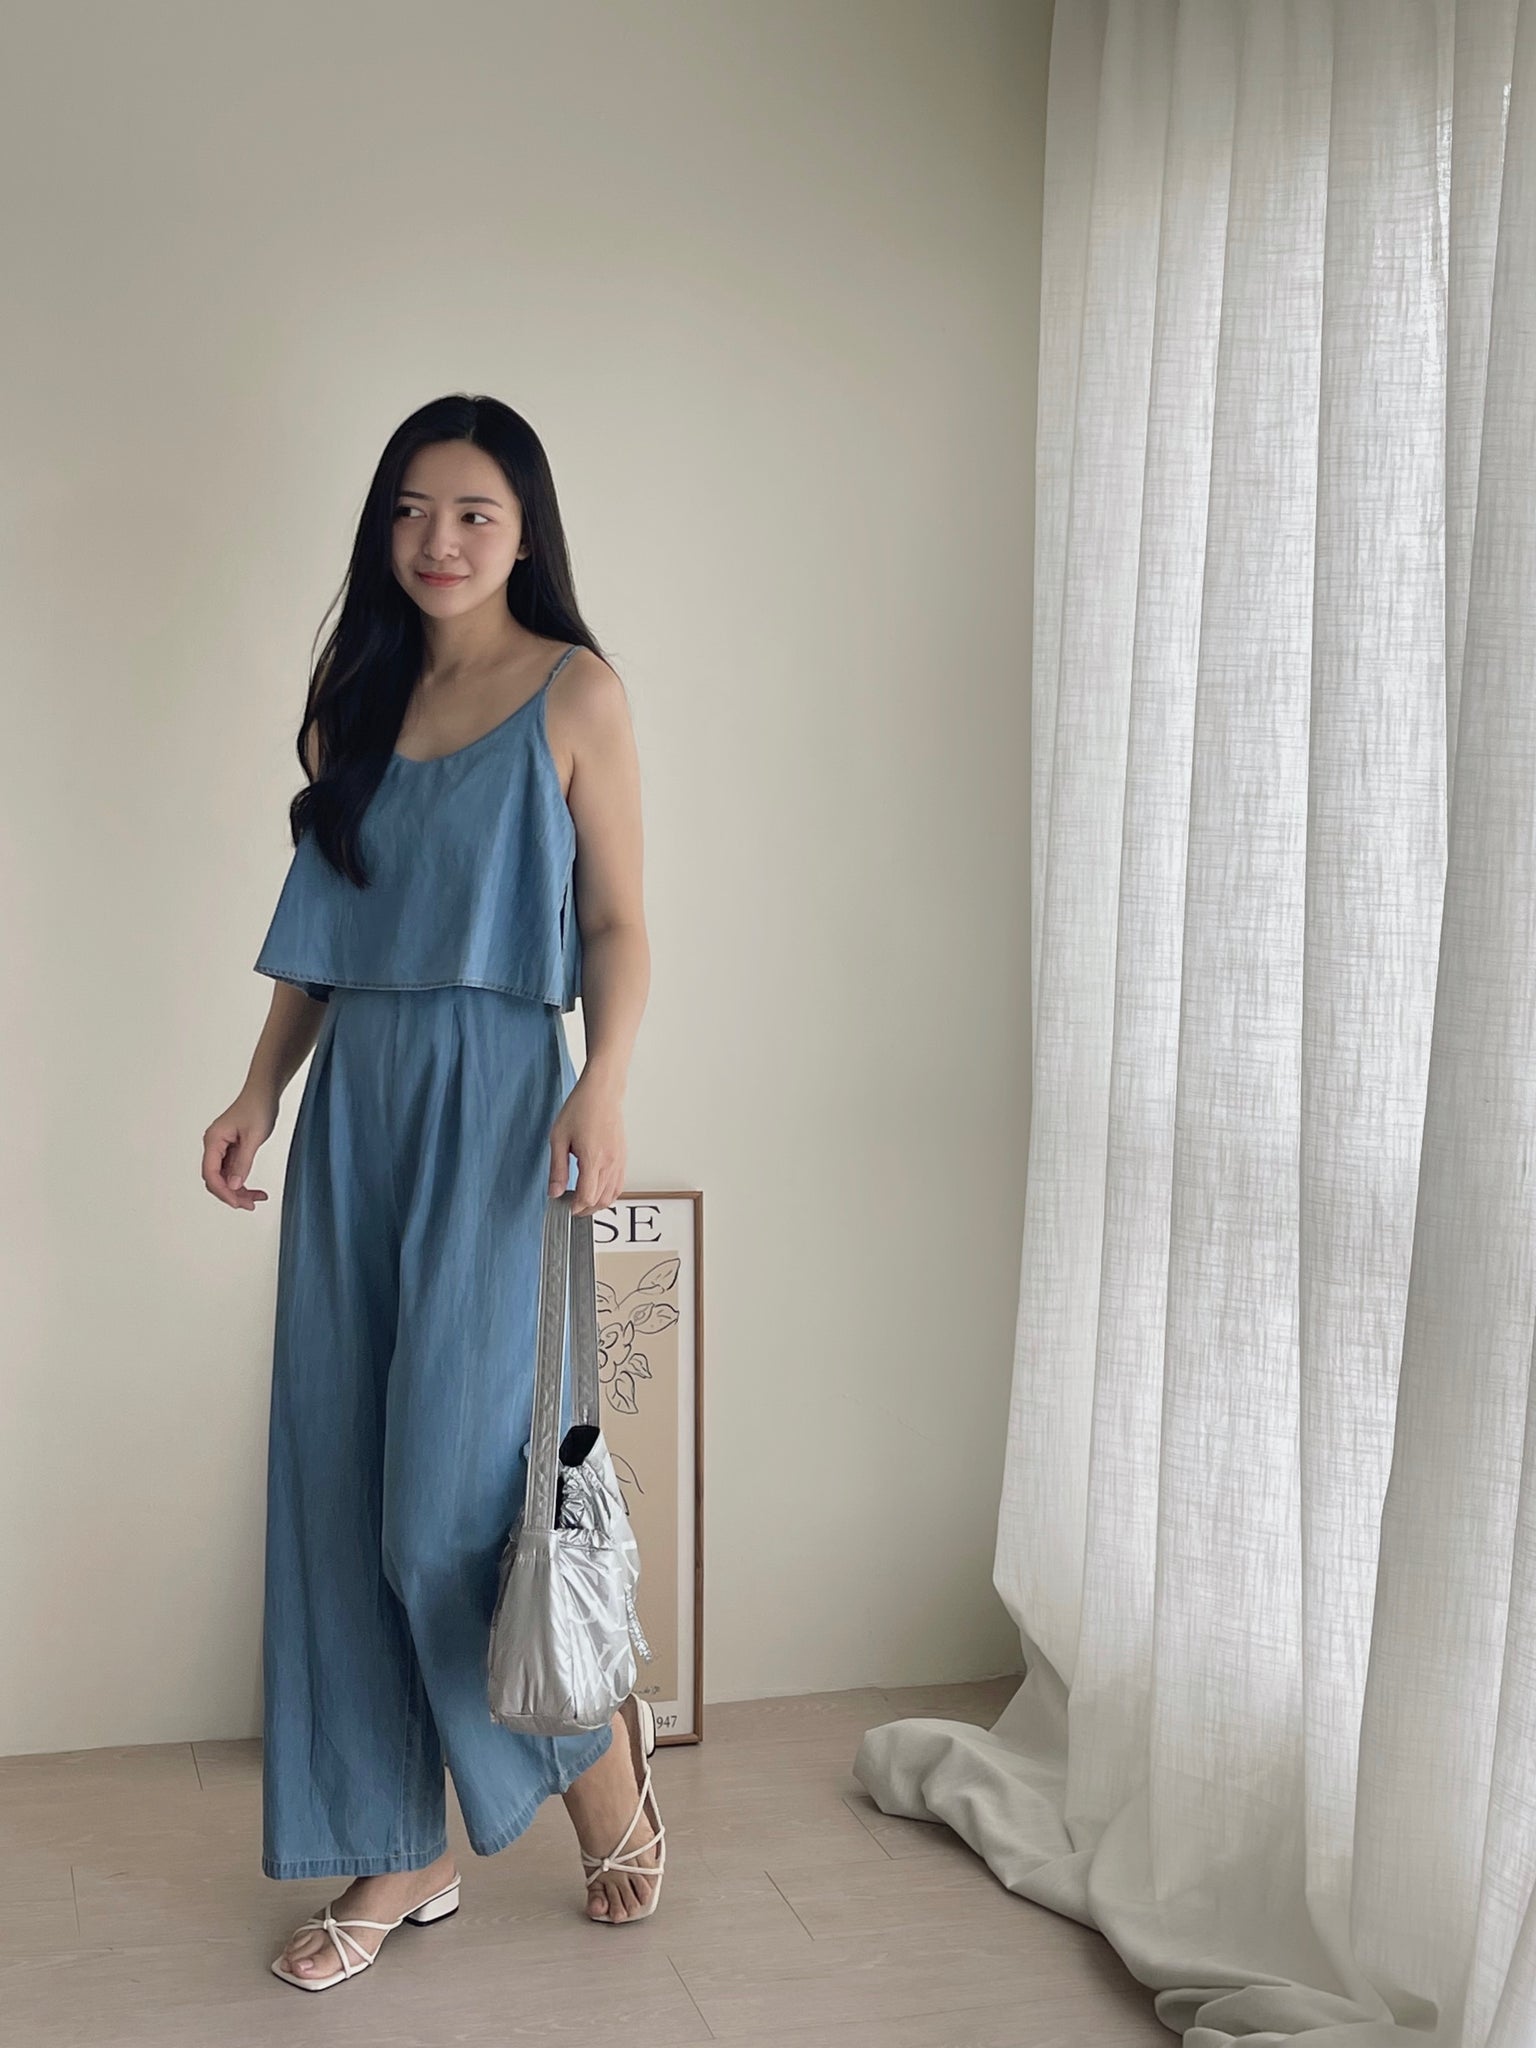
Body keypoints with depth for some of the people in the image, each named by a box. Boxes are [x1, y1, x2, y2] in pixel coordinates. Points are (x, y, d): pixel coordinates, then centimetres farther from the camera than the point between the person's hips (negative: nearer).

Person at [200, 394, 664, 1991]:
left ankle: (606, 1769, 17)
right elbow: (320, 935, 16)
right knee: (341, 1487, 5)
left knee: (455, 1493, -9)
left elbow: (619, 921, -4)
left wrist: (604, 1091, -18)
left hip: (494, 1098, -6)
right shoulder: (360, 702, 15)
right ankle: (402, 1852, 18)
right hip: (355, 1105, 6)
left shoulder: (573, 693, 0)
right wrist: (260, 1093, 7)